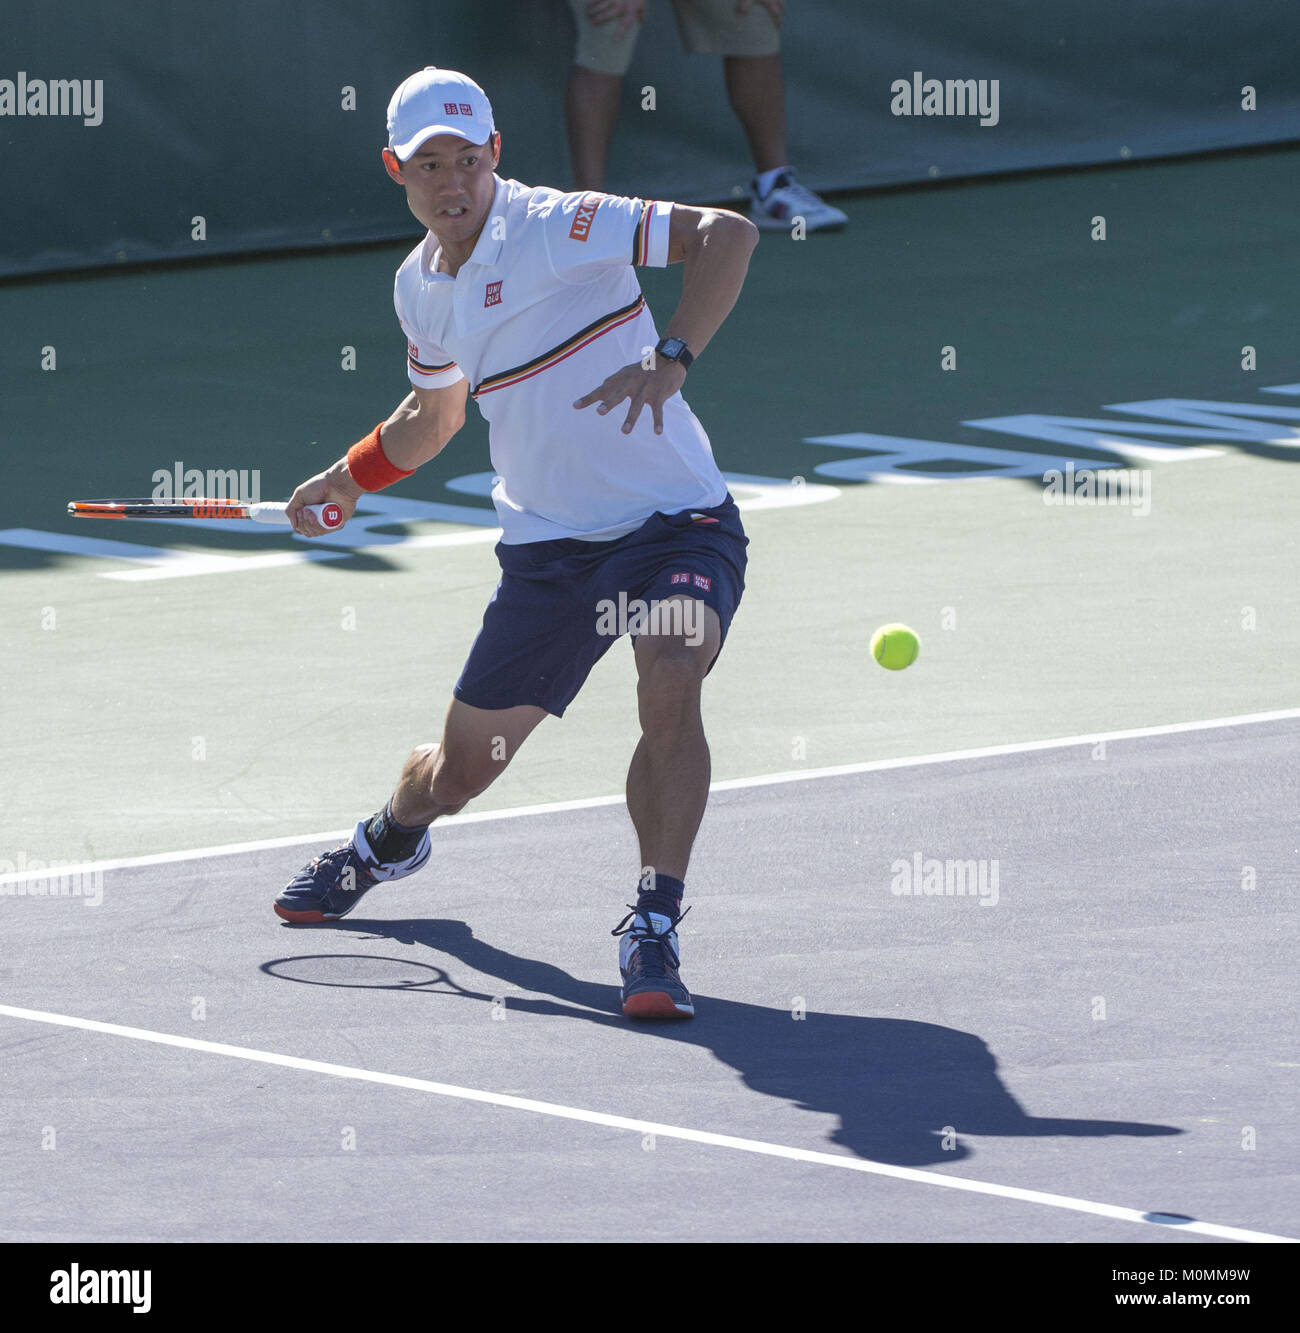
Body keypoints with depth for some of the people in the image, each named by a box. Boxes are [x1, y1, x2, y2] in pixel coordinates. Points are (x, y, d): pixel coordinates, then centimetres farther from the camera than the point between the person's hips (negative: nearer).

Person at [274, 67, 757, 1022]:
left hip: (676, 523, -6)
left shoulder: (558, 227, -16)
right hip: (547, 548, 6)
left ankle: (654, 929, -26)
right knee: (459, 771, 14)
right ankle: (390, 841, 49)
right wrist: (350, 478, 19)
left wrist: (670, 360, -35)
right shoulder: (420, 288, 6)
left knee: (671, 691, -34)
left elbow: (727, 234, -27)